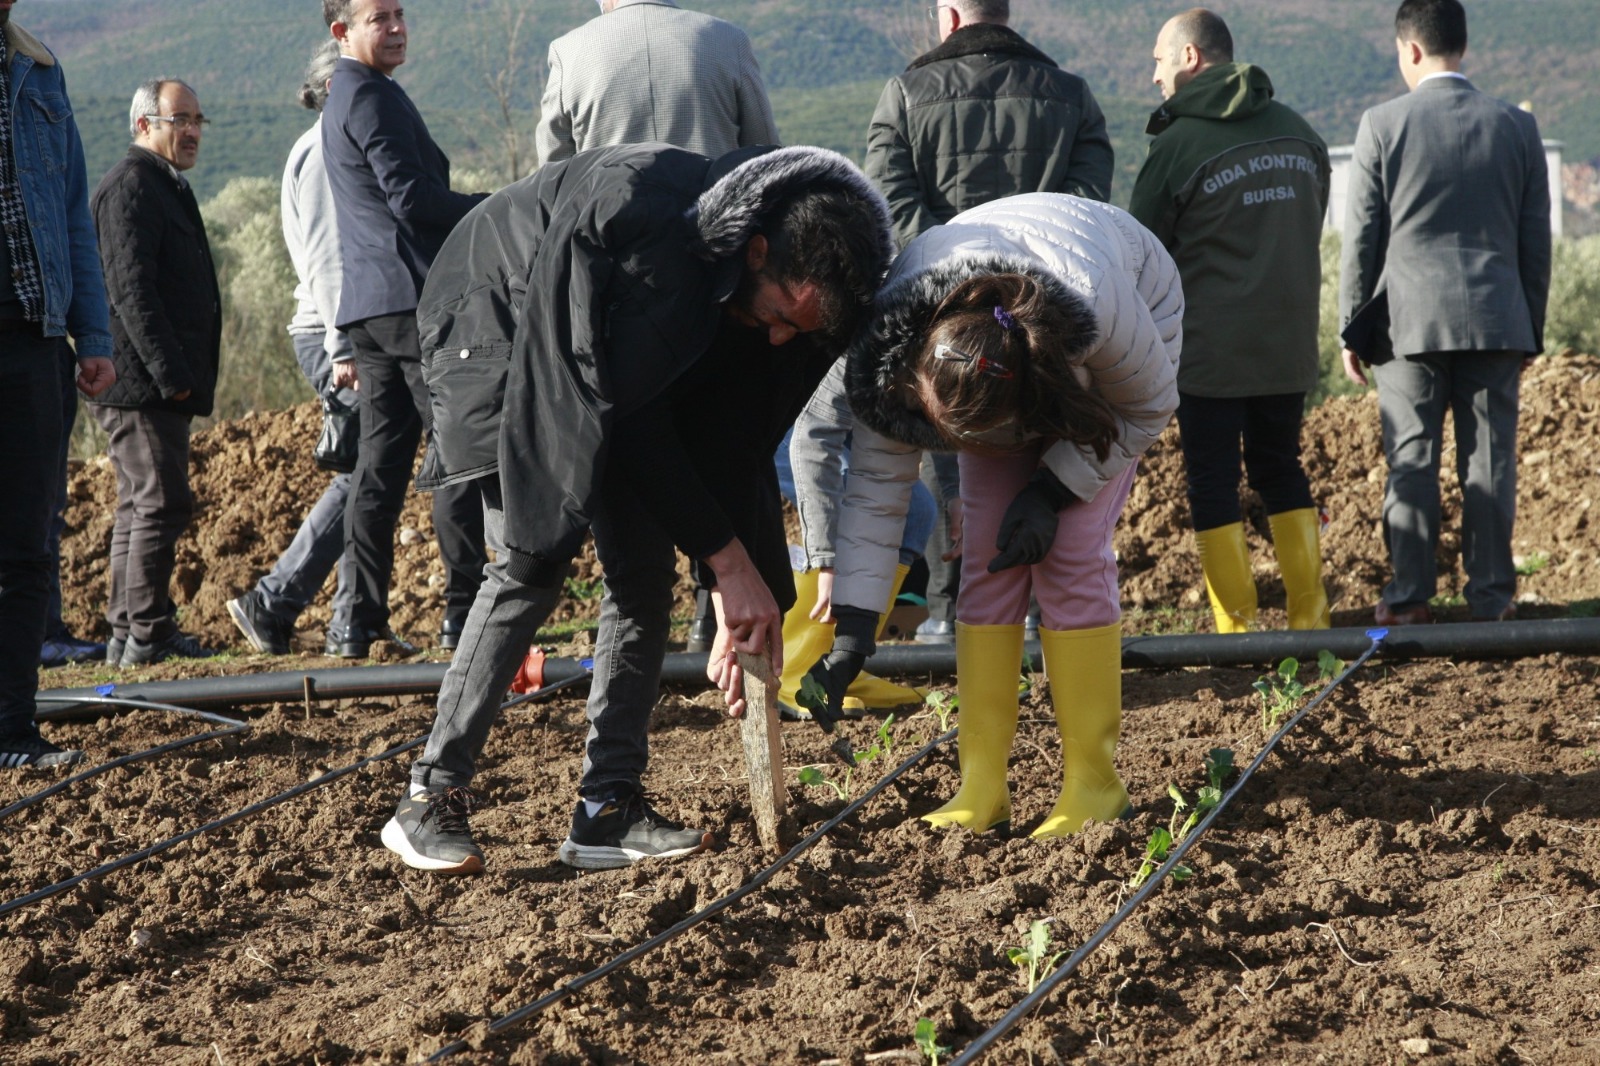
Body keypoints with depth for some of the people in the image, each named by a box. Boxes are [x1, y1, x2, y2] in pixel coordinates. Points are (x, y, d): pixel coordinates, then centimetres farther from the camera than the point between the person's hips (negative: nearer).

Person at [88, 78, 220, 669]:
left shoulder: (165, 187, 23)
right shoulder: (132, 185, -11)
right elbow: (131, 288, -20)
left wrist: (182, 375, 23)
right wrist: (170, 372, -23)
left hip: (157, 383, 11)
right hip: (140, 382, -11)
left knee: (141, 507, 13)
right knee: (161, 504, -11)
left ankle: (129, 632, 18)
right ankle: (145, 636, -9)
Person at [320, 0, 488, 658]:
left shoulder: (341, 100, 24)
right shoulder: (370, 95, -9)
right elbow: (412, 198, -17)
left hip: (369, 303, 10)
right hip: (415, 296, -10)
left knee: (380, 461, 7)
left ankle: (357, 622, 4)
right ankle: (466, 614, -7)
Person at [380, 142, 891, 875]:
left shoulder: (784, 294, -18)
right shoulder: (646, 218, -39)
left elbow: (732, 442, -7)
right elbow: (635, 422, -31)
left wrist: (737, 597, -10)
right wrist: (728, 560, -28)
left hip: (608, 357, 7)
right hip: (499, 325, -7)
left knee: (646, 572, -5)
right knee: (534, 559, -18)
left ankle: (608, 807, -1)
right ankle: (428, 805, -14)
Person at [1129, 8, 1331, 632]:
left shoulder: (1178, 145, -10)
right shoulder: (1300, 134, 9)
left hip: (1208, 347, -6)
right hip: (1290, 343, 6)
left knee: (1213, 480, 3)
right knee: (1279, 468, 16)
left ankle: (1236, 625, 1)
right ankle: (1310, 616, 13)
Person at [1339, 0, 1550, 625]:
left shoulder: (1383, 126, -5)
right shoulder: (1516, 126, 3)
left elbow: (1361, 239, -2)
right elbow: (1536, 240, 7)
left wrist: (1353, 330, 6)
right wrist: (1531, 329, 15)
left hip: (1409, 321, -2)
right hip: (1495, 322, 2)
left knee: (1411, 461, 3)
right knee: (1489, 457, 5)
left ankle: (1410, 597, 5)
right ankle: (1491, 596, 7)